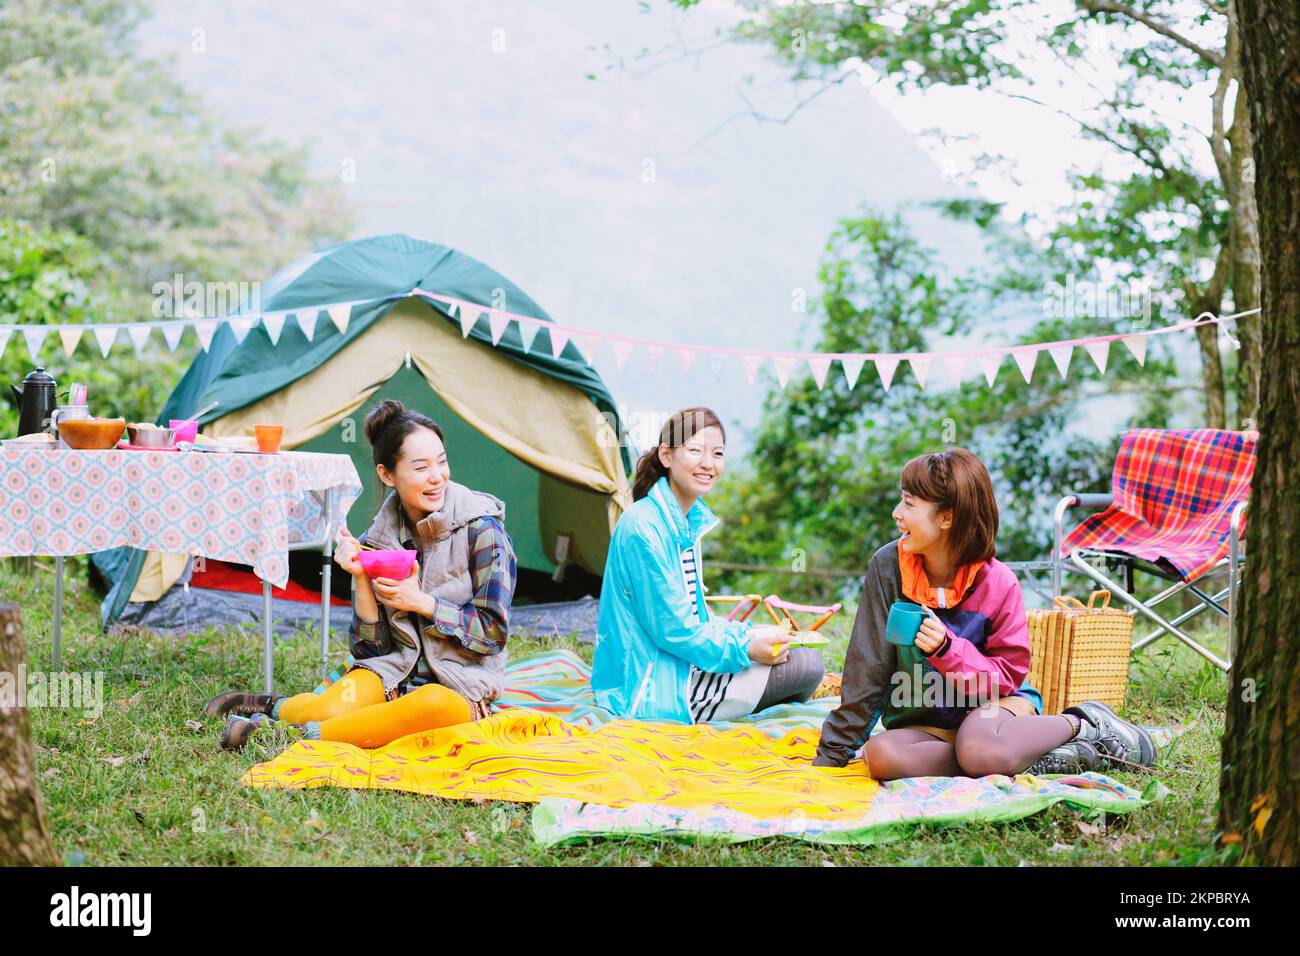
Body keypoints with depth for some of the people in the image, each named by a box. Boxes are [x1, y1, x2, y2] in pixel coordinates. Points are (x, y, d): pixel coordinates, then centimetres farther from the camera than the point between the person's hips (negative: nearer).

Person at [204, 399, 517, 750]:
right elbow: (373, 647, -1)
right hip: (395, 671, 2)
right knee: (334, 708, -32)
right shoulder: (378, 538, 3)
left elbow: (494, 632, -10)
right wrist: (360, 577, -14)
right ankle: (273, 706, 1)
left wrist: (421, 602, -16)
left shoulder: (481, 529, -9)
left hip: (461, 688, -2)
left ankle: (307, 734, -25)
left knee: (436, 703, -40)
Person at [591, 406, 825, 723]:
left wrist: (746, 634, 2)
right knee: (807, 664, -8)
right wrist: (743, 648, -15)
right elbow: (670, 627, -20)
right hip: (650, 692, -10)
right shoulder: (643, 528, -20)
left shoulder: (689, 520, 10)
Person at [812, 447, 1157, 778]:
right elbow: (867, 668, -5)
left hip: (992, 702, -3)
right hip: (924, 723, 3)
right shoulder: (889, 566, -8)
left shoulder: (997, 582, -12)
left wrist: (947, 648, -26)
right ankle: (1021, 757, -21)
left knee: (980, 750, -39)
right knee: (881, 755, -33)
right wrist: (832, 753, -7)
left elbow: (1009, 675, -8)